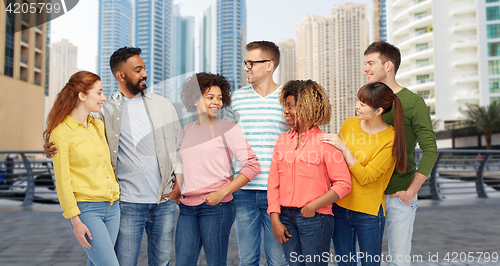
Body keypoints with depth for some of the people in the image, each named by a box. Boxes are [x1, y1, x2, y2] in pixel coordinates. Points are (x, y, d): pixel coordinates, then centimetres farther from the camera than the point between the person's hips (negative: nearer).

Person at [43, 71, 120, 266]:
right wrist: (75, 221, -12)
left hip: (112, 207, 7)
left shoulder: (99, 125, 10)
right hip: (86, 209, -6)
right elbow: (62, 181, -10)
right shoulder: (61, 133, -10)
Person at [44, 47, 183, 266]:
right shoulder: (107, 111, 2)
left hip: (165, 200, 2)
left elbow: (178, 145, 10)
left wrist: (178, 184, 1)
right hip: (129, 202, -2)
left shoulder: (162, 105, 8)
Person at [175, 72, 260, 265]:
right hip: (187, 207, 5)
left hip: (216, 206, -4)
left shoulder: (227, 128, -3)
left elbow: (253, 166, -10)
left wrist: (222, 193, -14)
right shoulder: (186, 130, 12)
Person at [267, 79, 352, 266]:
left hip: (314, 218, -4)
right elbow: (274, 183, 8)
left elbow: (344, 184, -9)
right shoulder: (282, 141, 9)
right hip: (286, 217, 5)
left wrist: (313, 206, -14)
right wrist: (275, 220, 1)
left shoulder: (325, 142, -5)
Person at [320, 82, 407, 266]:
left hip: (368, 211, -4)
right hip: (339, 207, 4)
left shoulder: (391, 138, -12)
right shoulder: (349, 124, 1)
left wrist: (344, 149, -22)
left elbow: (365, 177, -17)